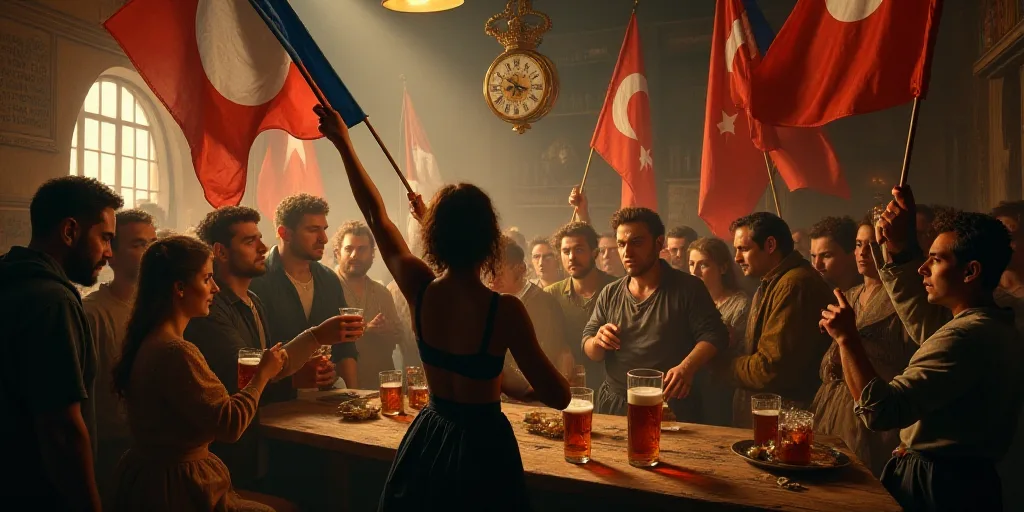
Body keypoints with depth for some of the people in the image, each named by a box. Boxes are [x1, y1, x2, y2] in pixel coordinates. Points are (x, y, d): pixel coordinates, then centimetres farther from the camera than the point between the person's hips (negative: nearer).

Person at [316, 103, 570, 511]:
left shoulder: (420, 289, -14)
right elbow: (558, 397, -18)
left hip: (429, 435, 4)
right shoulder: (505, 310, -24)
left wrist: (344, 143, 10)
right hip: (484, 444, -3)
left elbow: (376, 216, 0)